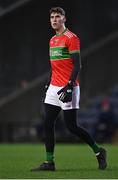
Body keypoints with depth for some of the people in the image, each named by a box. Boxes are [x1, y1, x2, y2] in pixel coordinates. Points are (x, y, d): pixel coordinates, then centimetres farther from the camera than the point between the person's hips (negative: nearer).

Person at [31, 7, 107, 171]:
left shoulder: (71, 38, -9)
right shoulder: (52, 40, 16)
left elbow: (77, 65, -14)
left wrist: (69, 86, -21)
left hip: (68, 89, -8)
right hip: (54, 88, 8)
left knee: (71, 126, -6)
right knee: (48, 124, 1)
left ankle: (99, 152, 11)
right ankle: (49, 162, 4)